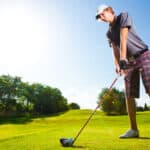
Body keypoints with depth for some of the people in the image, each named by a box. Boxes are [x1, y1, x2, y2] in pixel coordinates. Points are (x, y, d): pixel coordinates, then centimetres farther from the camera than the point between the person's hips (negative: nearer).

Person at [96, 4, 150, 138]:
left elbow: (123, 38, -15)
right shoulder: (109, 33, 15)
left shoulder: (124, 16, -1)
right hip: (128, 62, 6)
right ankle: (134, 129, 2)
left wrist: (123, 58, -26)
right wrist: (117, 65, -16)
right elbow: (115, 49, 2)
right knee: (129, 96, -3)